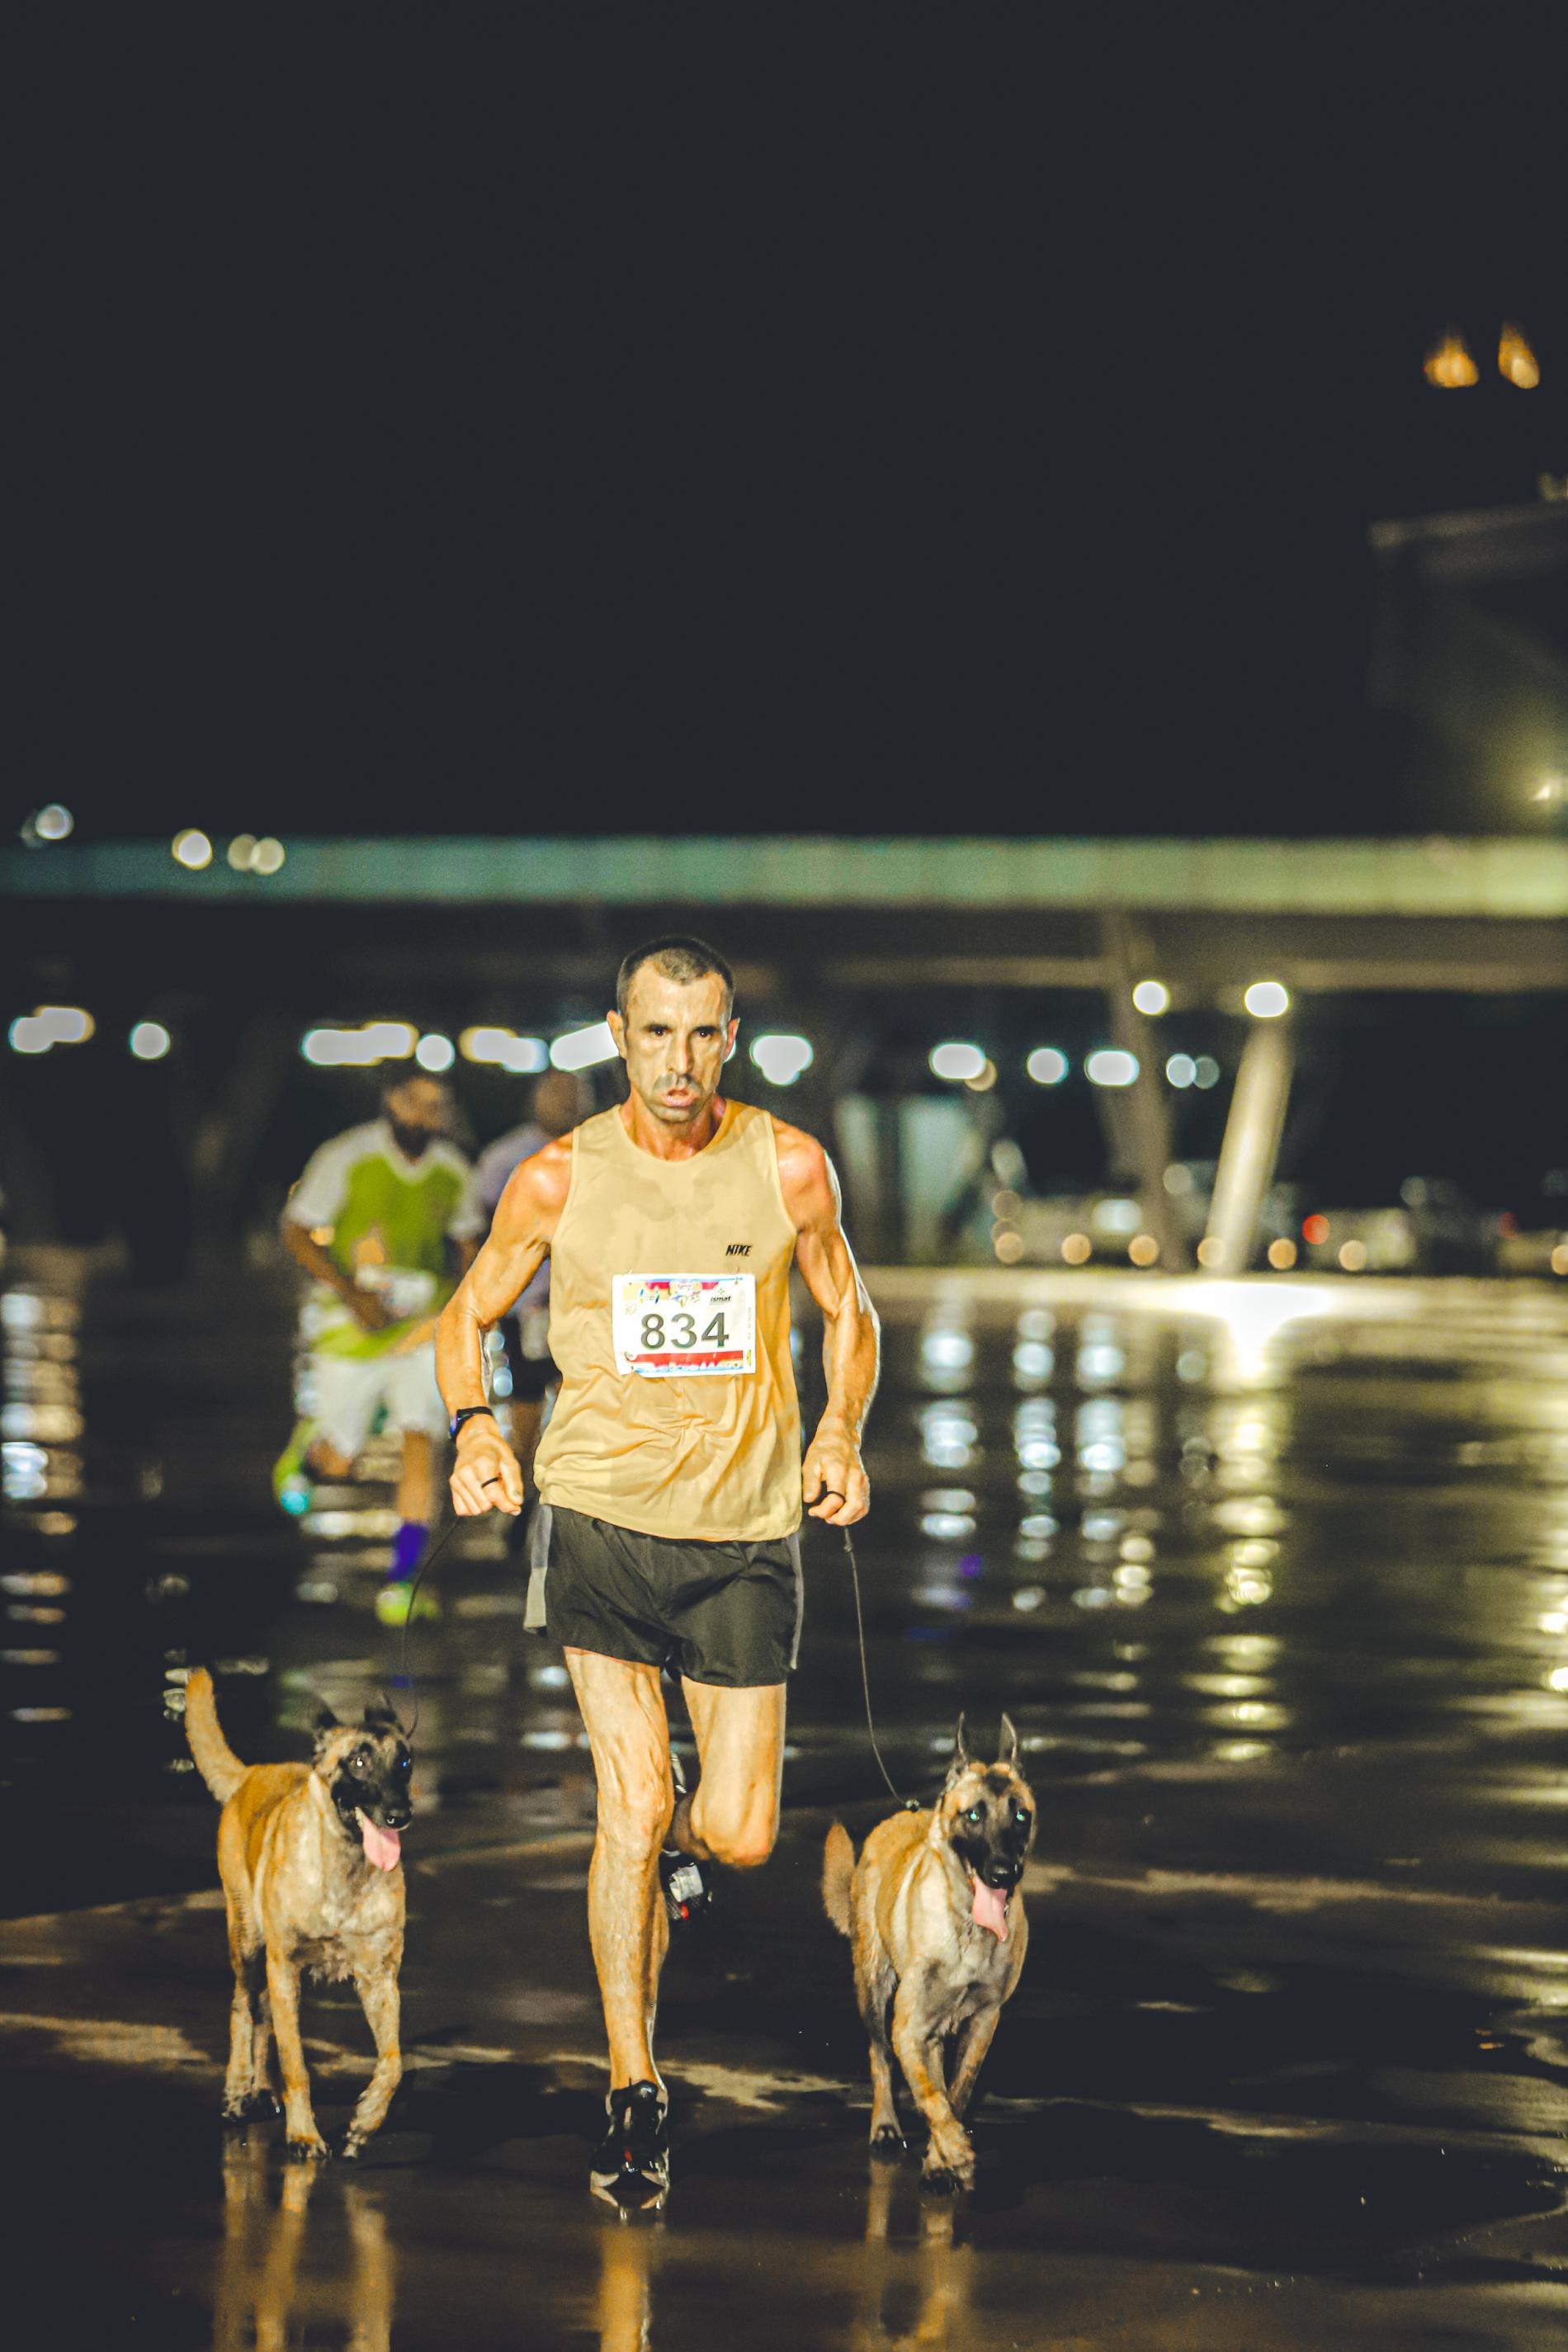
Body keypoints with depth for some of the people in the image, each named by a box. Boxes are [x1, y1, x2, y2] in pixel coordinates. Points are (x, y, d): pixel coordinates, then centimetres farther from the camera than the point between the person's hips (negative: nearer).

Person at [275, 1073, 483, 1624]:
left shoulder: (453, 1174, 0)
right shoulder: (346, 1160, -12)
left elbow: (463, 1241, 18)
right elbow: (297, 1235, -10)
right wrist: (353, 1294, -20)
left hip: (422, 1329, 2)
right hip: (351, 1327, -2)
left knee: (420, 1445, -13)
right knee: (339, 1463, 6)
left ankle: (401, 1580, -6)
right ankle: (307, 1448, 44)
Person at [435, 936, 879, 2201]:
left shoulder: (790, 1168, -2)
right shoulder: (559, 1181, -4)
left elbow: (849, 1313, 13)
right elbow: (470, 1313, 10)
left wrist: (841, 1431, -4)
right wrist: (475, 1423, -9)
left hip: (748, 1532, 1)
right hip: (600, 1516, -1)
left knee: (742, 1838, 1)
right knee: (630, 1811, -10)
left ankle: (673, 1828, 40)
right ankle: (636, 2094, 3)